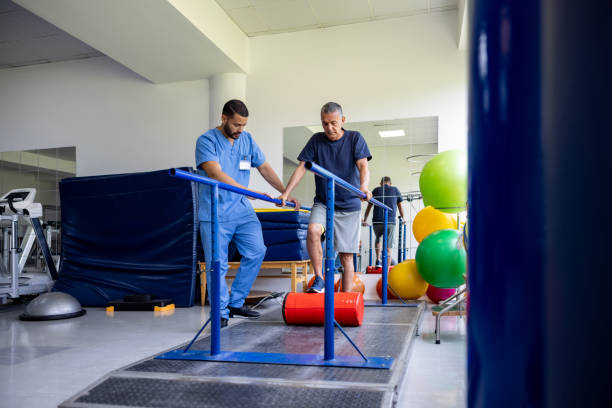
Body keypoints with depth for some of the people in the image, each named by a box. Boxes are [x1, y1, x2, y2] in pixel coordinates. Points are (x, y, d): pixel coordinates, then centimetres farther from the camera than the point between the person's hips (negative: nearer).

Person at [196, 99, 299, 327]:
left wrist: (285, 192, 8)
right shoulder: (207, 141, -7)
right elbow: (216, 174, -20)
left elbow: (264, 168, 15)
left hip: (242, 209, 5)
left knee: (256, 252, -4)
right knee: (217, 264, -3)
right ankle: (221, 312, 12)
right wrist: (249, 191, -27)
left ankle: (235, 303, 11)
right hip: (214, 213, -5)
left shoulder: (247, 140, 11)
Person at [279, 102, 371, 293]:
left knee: (346, 256, -1)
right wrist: (286, 193, -13)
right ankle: (319, 279, -16)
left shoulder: (355, 138, -1)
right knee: (313, 229, -29)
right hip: (322, 203, 1)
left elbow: (363, 166, -15)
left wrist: (364, 186, -36)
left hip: (349, 205, -1)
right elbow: (302, 167, 0)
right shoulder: (316, 140, 4)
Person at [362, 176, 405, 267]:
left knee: (378, 239, 29)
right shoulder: (395, 190, 13)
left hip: (377, 222, 1)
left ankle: (378, 260, 15)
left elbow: (369, 207, 19)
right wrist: (403, 218, 37)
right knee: (388, 248, 1)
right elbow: (400, 206, 21)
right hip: (390, 222, -1)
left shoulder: (376, 190, 12)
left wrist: (365, 220, 31)